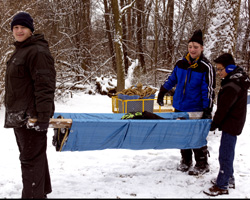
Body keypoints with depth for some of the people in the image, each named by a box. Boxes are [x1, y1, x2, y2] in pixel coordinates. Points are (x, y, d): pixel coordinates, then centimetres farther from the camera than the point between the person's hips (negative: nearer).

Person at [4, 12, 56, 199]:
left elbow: (45, 86, -20)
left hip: (31, 117, -10)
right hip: (18, 116, 10)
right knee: (34, 156, 19)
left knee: (31, 159, -7)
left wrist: (43, 117, -24)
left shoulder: (37, 52, -13)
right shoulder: (19, 52, 19)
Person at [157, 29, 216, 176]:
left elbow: (209, 90, -11)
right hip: (180, 107, 5)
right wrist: (162, 93, 21)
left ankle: (202, 164, 16)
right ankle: (186, 160, 30)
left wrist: (207, 110, -17)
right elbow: (172, 79, 19)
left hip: (196, 110, -5)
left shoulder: (206, 67, -10)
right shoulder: (181, 63, 4)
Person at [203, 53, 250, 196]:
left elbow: (223, 108, -21)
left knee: (225, 154, -4)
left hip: (231, 124, -10)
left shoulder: (232, 87, -26)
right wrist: (217, 122, 18)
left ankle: (222, 186, 4)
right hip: (235, 122, 10)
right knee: (228, 153, 20)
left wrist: (214, 125, -8)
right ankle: (229, 179, 33)